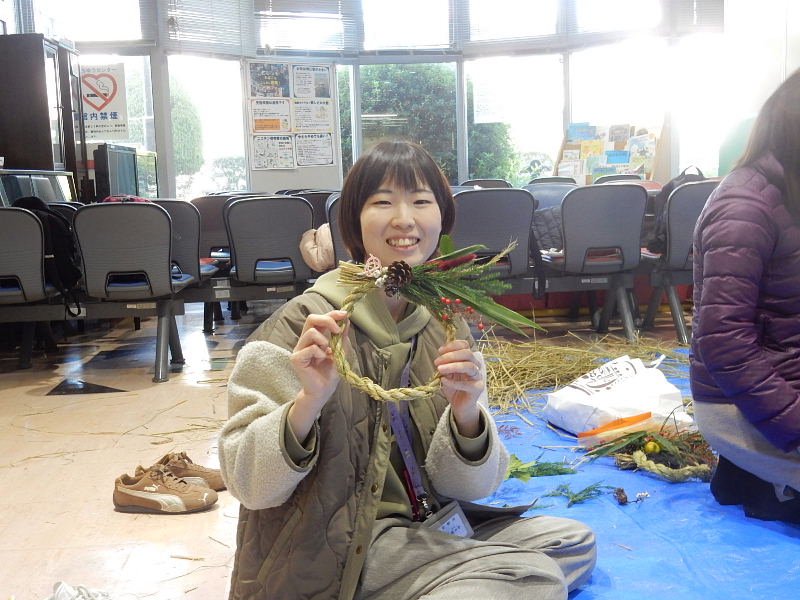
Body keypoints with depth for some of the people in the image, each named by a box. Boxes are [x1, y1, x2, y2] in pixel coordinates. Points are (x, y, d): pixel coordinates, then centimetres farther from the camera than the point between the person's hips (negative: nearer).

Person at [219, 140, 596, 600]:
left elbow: (465, 486, -2)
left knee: (573, 541, 4)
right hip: (330, 555, -6)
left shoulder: (445, 328, 0)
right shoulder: (304, 324, -15)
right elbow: (250, 484, -17)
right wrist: (307, 402, -35)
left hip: (424, 530, 6)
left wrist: (466, 413, -22)